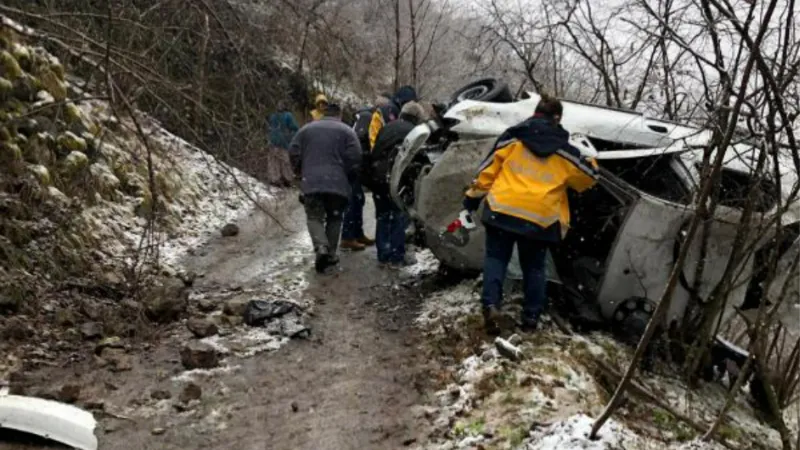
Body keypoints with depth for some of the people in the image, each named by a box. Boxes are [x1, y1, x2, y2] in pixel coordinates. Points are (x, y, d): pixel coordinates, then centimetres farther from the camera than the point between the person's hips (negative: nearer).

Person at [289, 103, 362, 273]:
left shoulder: (306, 129, 13)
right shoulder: (346, 131, 5)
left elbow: (293, 153, 8)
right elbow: (354, 158, -5)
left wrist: (302, 173, 21)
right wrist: (349, 177, 11)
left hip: (311, 182, 1)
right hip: (338, 183, -1)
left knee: (314, 217, 4)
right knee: (334, 218, 15)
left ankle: (321, 248, -21)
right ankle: (331, 253, 12)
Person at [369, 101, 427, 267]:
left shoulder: (386, 128, 17)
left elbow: (374, 152, 17)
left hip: (377, 177, 6)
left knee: (383, 216, 14)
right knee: (399, 217, 2)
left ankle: (383, 255, 17)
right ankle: (396, 257, 2)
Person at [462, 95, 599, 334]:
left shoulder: (512, 138, 3)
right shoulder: (564, 151, 6)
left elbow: (488, 169, 3)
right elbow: (588, 177, 18)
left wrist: (473, 197, 12)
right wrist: (591, 163, 41)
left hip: (502, 209, -1)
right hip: (540, 217, 1)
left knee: (496, 258, 9)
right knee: (534, 267, 15)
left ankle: (490, 304, -10)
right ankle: (531, 317, 15)